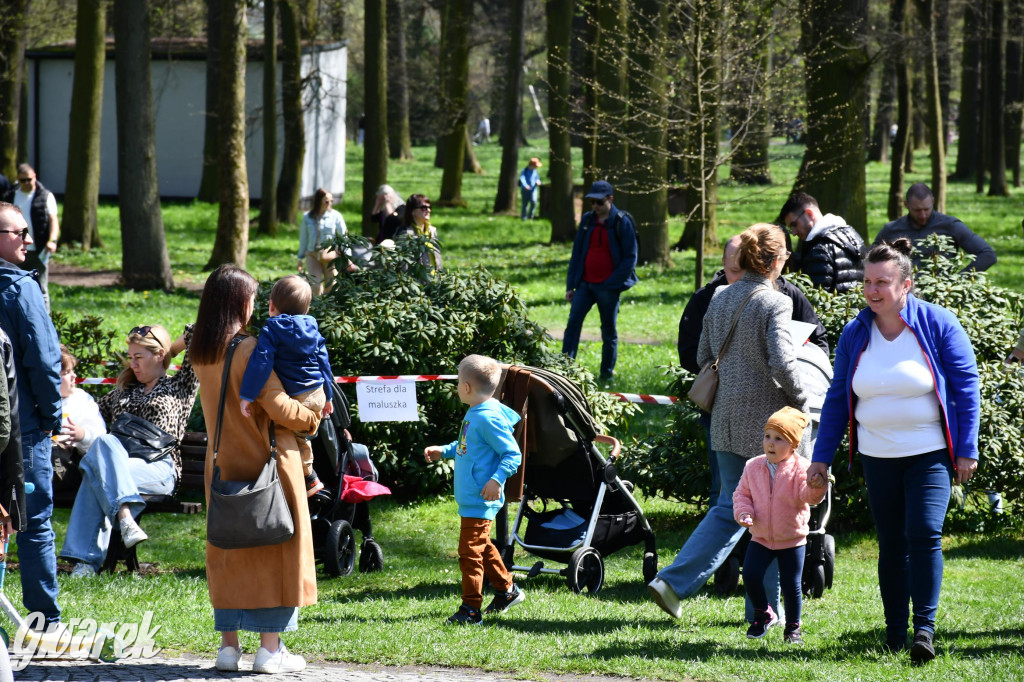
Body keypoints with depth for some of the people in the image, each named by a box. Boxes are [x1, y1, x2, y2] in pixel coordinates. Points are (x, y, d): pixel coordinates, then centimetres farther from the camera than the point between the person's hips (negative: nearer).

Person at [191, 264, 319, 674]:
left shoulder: (201, 355, 4)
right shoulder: (251, 350, -17)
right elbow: (278, 406, -19)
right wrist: (312, 417, -1)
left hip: (222, 465, 6)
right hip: (265, 463, -6)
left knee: (227, 553, 11)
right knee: (273, 549, 2)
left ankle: (229, 645, 11)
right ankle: (270, 648, 2)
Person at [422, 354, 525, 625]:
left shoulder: (489, 418, -20)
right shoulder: (475, 414, 11)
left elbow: (513, 453, -21)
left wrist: (497, 480, -29)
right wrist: (444, 451, 26)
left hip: (480, 500, -11)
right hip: (470, 499, 11)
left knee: (470, 551, -8)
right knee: (482, 547, 23)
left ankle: (471, 608, -5)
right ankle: (507, 590, 37)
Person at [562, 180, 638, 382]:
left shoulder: (622, 222, -6)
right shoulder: (587, 220, 9)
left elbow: (630, 257, -6)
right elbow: (577, 253, 14)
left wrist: (613, 282, -14)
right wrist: (570, 285, 9)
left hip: (608, 287, -4)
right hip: (585, 283, 4)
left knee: (609, 331, 5)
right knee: (573, 323, -7)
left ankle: (607, 374, 14)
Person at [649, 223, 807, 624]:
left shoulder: (719, 299, 8)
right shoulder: (775, 303, -13)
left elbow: (703, 359, 14)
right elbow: (782, 365, -22)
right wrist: (800, 401, -6)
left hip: (726, 421, 6)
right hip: (766, 421, -6)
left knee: (728, 509, 14)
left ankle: (672, 582, 0)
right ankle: (764, 608, 12)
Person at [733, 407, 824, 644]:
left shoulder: (800, 469, -10)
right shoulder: (753, 467, 1)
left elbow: (808, 496, -22)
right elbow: (742, 493, 10)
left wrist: (816, 486, -45)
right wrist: (743, 512, -10)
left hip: (792, 540, -3)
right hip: (760, 538, 3)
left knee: (791, 585, -1)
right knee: (750, 575, -11)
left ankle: (793, 627, 20)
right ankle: (763, 614, 15)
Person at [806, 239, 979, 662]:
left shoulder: (938, 325, -7)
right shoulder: (855, 333, 2)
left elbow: (966, 387, -4)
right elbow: (837, 399, 10)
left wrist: (967, 450, -7)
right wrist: (821, 457, 8)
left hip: (929, 453, -3)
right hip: (878, 456, 3)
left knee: (924, 535, -16)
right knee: (891, 544, 7)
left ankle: (925, 629, -12)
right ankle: (894, 633, 14)